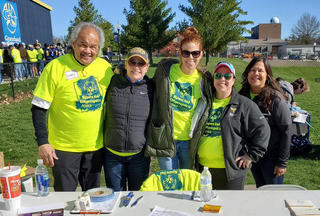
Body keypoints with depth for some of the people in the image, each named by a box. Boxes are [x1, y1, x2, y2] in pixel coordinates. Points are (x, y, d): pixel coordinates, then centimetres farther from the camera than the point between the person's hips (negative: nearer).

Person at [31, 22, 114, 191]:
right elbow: (39, 108, -9)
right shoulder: (55, 67, -12)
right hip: (64, 147, -3)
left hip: (96, 146, 4)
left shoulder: (105, 67, -1)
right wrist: (43, 142, -14)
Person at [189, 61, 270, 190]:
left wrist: (252, 155, -8)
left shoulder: (244, 104, -1)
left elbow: (262, 130, -4)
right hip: (202, 166, 4)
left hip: (231, 170, -4)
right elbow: (195, 129, 23)